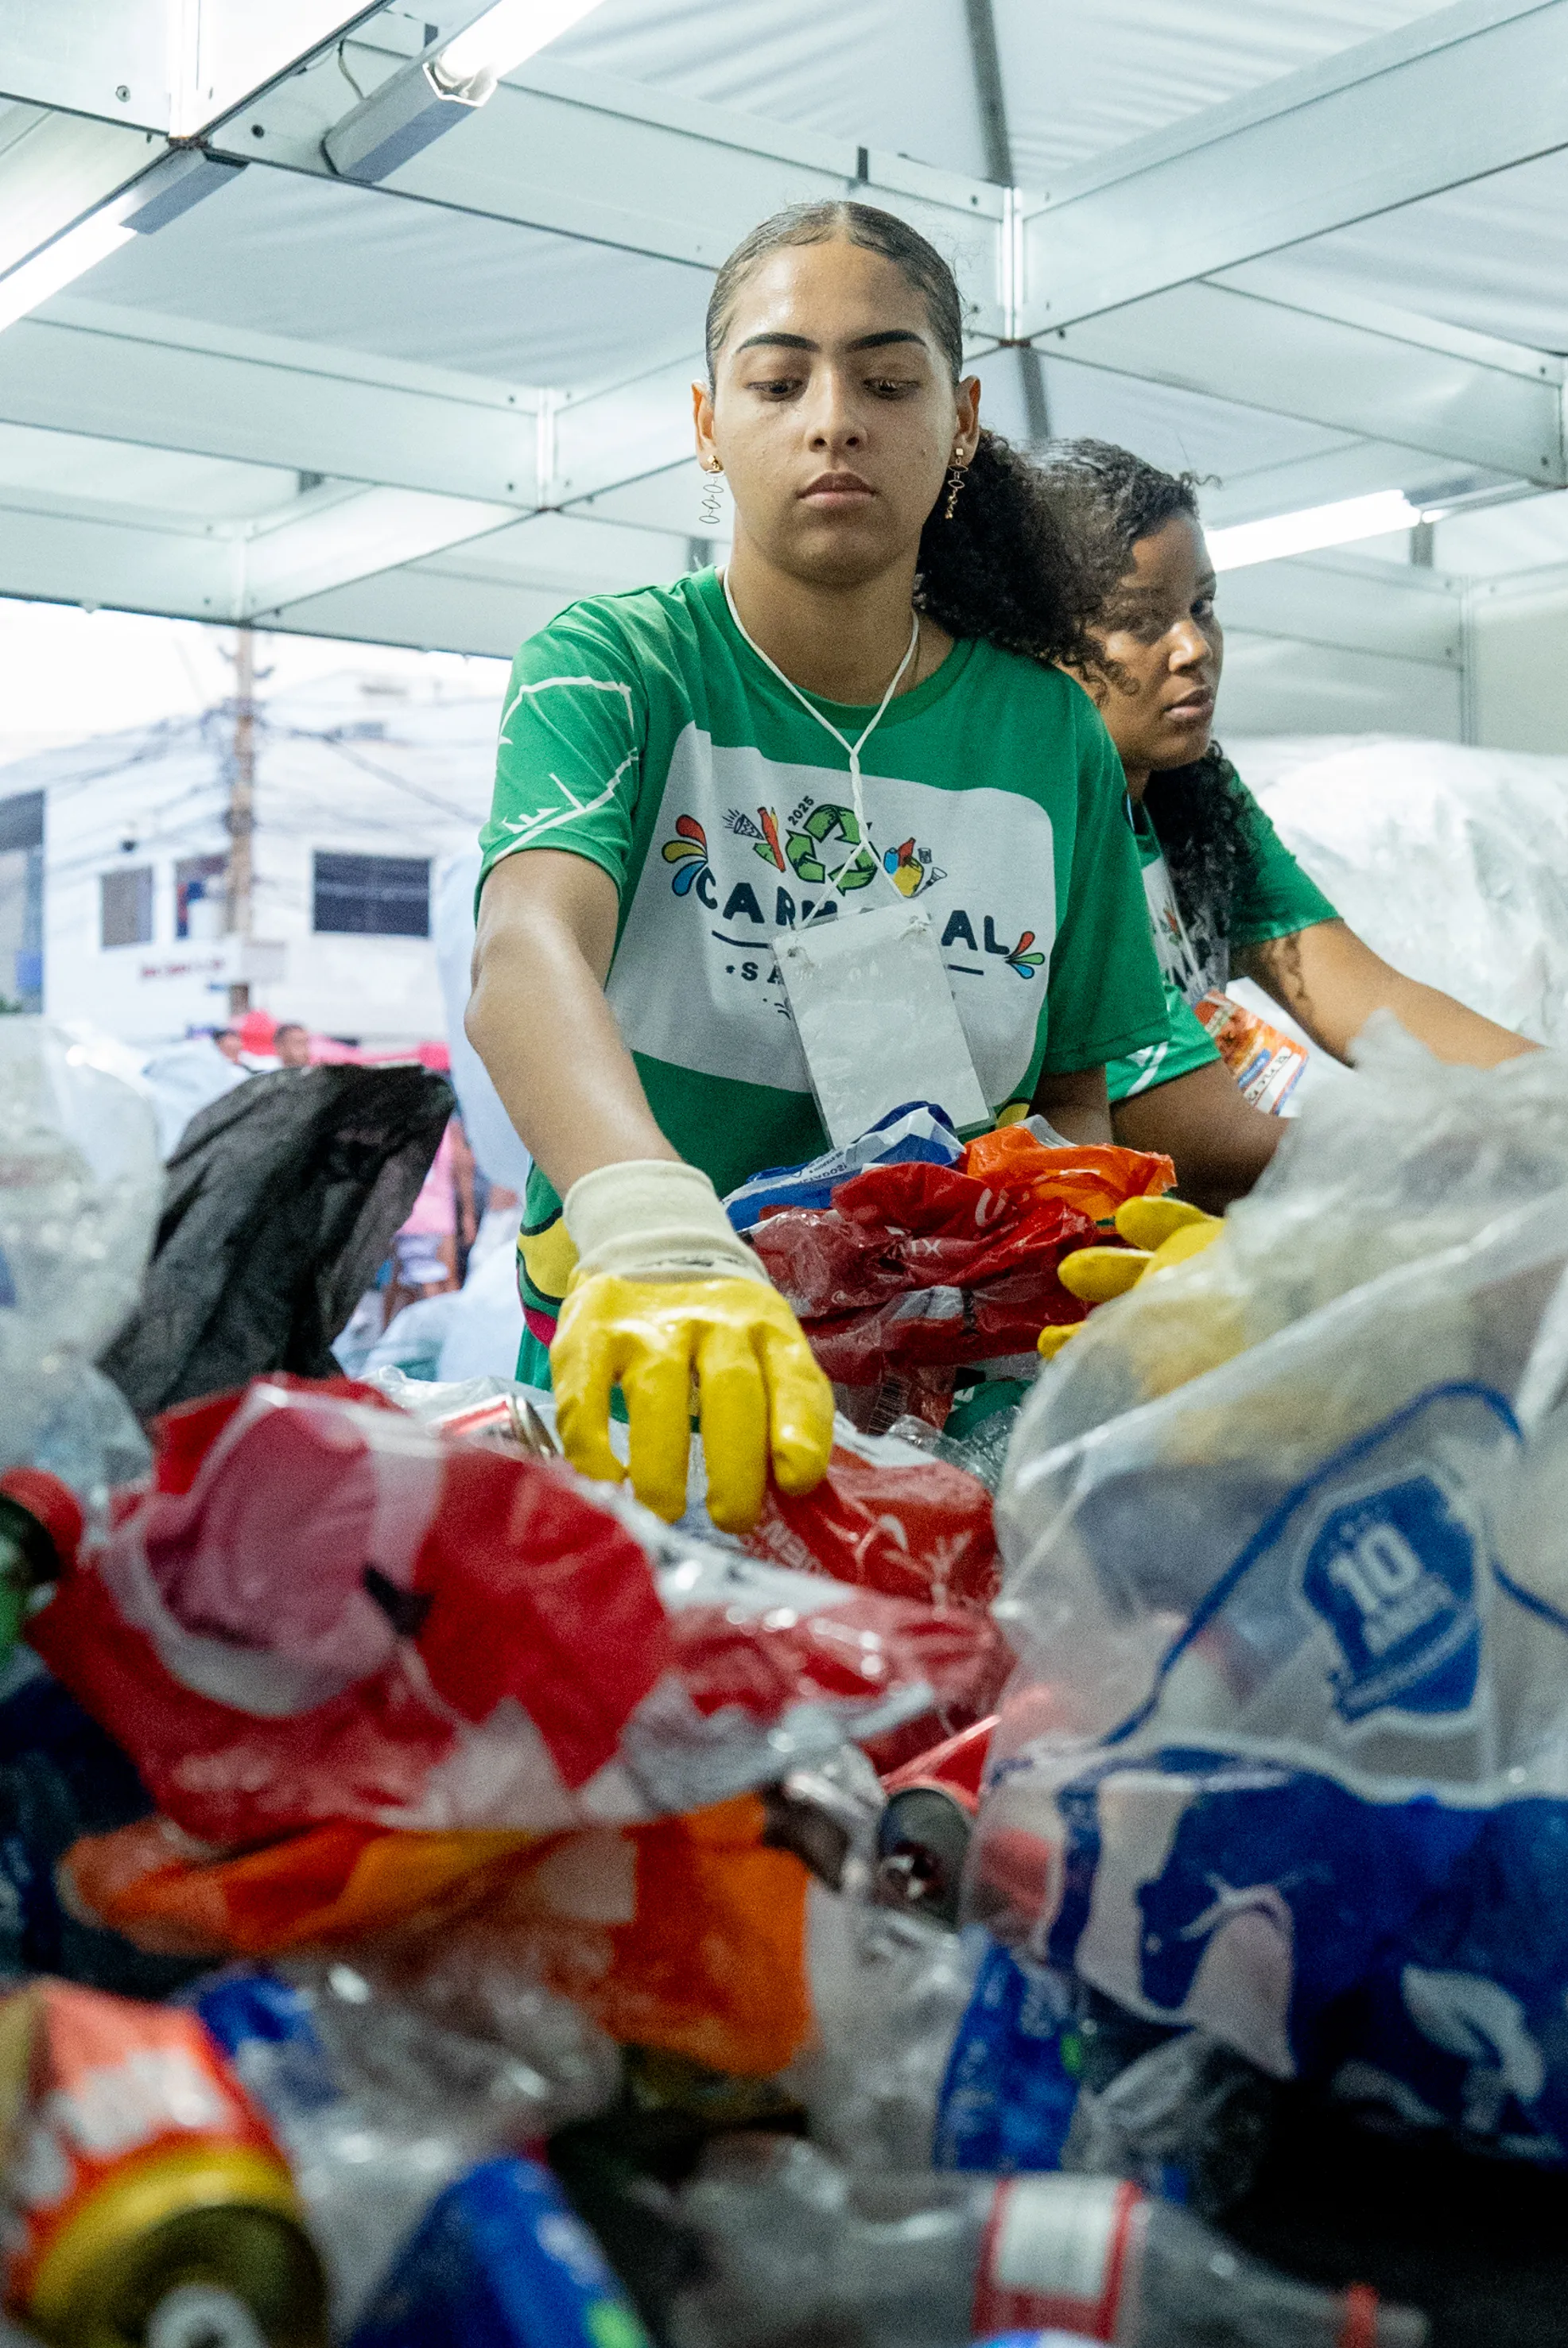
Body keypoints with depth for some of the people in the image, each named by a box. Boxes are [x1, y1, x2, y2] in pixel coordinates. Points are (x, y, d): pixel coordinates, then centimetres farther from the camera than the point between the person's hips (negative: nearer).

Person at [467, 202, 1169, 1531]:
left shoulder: (1051, 738, 6)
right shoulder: (614, 667, -3)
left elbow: (1078, 1093, 13)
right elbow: (526, 957, -22)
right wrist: (654, 1227, -42)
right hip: (624, 1378, -2)